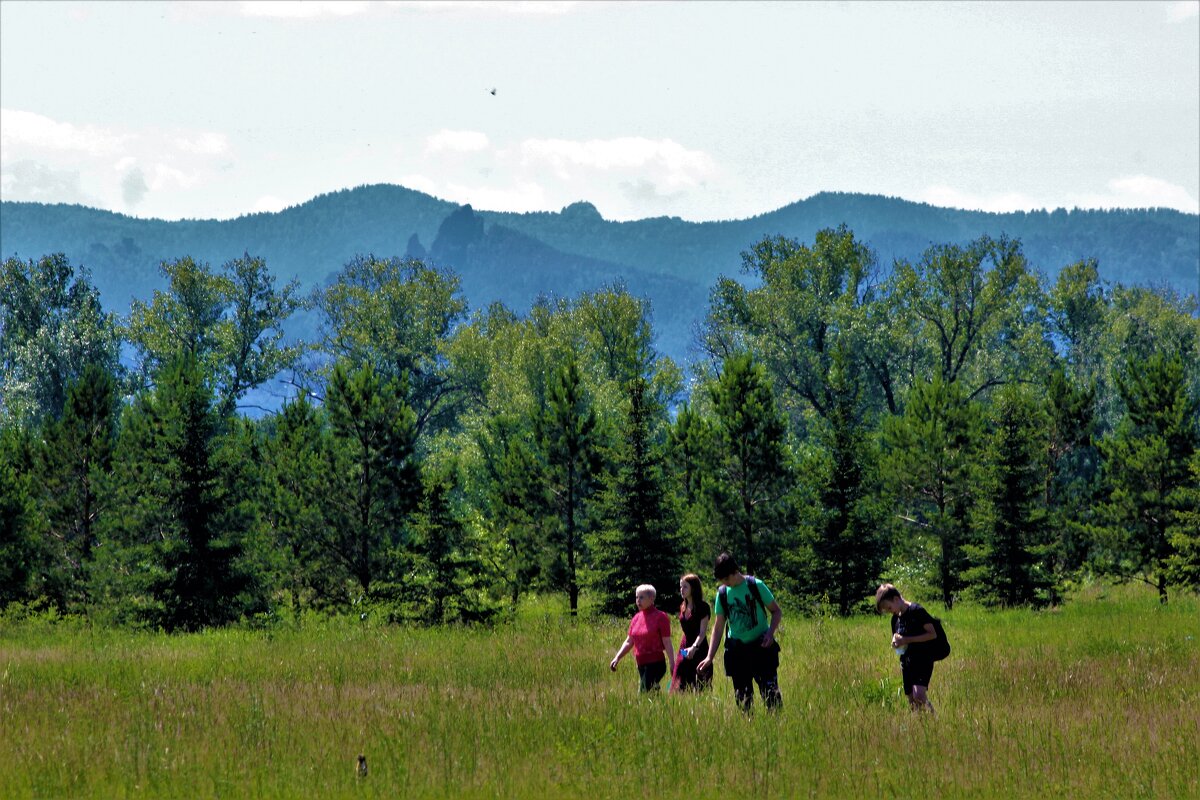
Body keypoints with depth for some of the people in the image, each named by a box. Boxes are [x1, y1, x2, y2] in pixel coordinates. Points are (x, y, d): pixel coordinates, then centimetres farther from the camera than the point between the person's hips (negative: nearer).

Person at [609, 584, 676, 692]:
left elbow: (667, 643, -9)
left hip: (655, 664, -7)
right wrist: (617, 658, 4)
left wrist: (673, 665, -14)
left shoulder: (660, 617, -7)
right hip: (641, 665, 7)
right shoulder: (636, 618, 12)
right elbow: (629, 642, 16)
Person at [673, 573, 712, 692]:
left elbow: (703, 632, -16)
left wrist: (694, 647, -30)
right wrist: (681, 650, 17)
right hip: (685, 650, 7)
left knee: (701, 687, -7)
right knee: (681, 687, 2)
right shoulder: (683, 607, 12)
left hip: (699, 650, -7)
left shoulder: (702, 607, -9)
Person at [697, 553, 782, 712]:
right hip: (737, 650, 4)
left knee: (770, 692, -11)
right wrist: (710, 657, 2)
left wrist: (770, 633, -16)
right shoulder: (722, 593, 4)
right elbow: (718, 627, 9)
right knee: (742, 698, 3)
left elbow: (777, 611, 2)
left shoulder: (756, 586, -5)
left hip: (761, 647, -3)